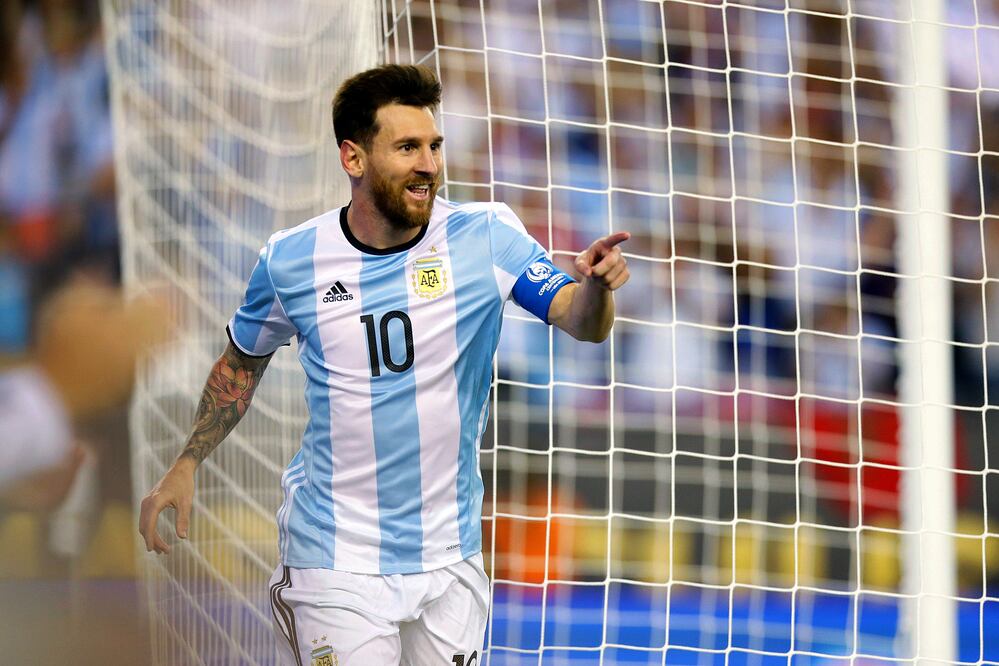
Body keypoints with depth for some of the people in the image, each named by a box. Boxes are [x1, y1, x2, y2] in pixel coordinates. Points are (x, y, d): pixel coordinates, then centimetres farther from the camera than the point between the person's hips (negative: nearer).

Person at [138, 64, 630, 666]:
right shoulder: (292, 260, -4)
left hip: (450, 558, 2)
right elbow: (243, 363, 13)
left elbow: (580, 321, -15)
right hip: (336, 564, -2)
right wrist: (187, 465, 5)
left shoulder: (486, 236, -7)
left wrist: (595, 288, -38)